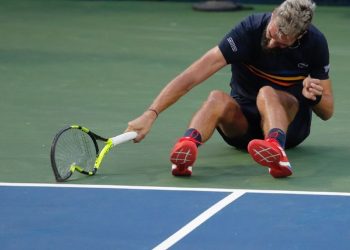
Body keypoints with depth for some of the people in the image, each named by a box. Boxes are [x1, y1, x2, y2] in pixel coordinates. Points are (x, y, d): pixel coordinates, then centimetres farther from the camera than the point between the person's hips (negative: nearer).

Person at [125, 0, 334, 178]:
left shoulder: (315, 43, -12)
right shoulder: (250, 30, -19)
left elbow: (327, 112, -1)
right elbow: (192, 76, -27)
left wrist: (315, 97, -25)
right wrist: (151, 114, -37)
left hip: (289, 122, 0)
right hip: (242, 123, 0)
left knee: (267, 94, -35)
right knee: (218, 99, -34)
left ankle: (276, 147, -68)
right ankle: (187, 144, -65)